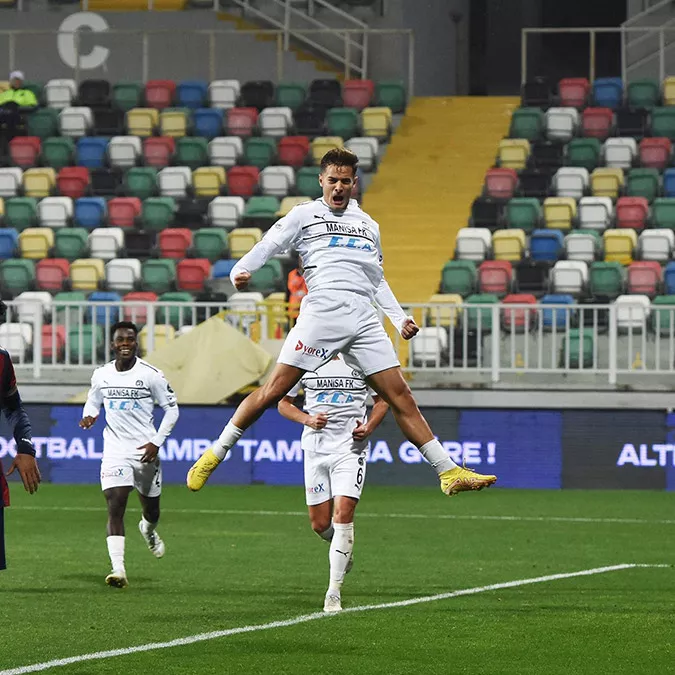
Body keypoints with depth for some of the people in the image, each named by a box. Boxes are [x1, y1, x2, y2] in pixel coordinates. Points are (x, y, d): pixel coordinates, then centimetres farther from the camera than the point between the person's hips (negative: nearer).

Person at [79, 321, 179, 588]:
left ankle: (148, 531, 53)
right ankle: (118, 570, -21)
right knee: (115, 508, -16)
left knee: (151, 510, 14)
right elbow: (93, 401, 21)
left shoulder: (152, 375, -8)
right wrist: (89, 416, -3)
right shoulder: (101, 375, 3)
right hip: (115, 452, 1)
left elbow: (171, 409, 0)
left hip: (145, 452, -1)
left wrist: (157, 442, -9)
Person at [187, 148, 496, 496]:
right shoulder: (304, 215, 12)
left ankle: (448, 472, 1)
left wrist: (399, 318, 19)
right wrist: (241, 270, -17)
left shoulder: (368, 225, 25)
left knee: (400, 396, 0)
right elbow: (269, 245, 3)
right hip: (321, 311, -4)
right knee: (274, 390, -11)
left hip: (365, 321, 4)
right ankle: (214, 455, 0)